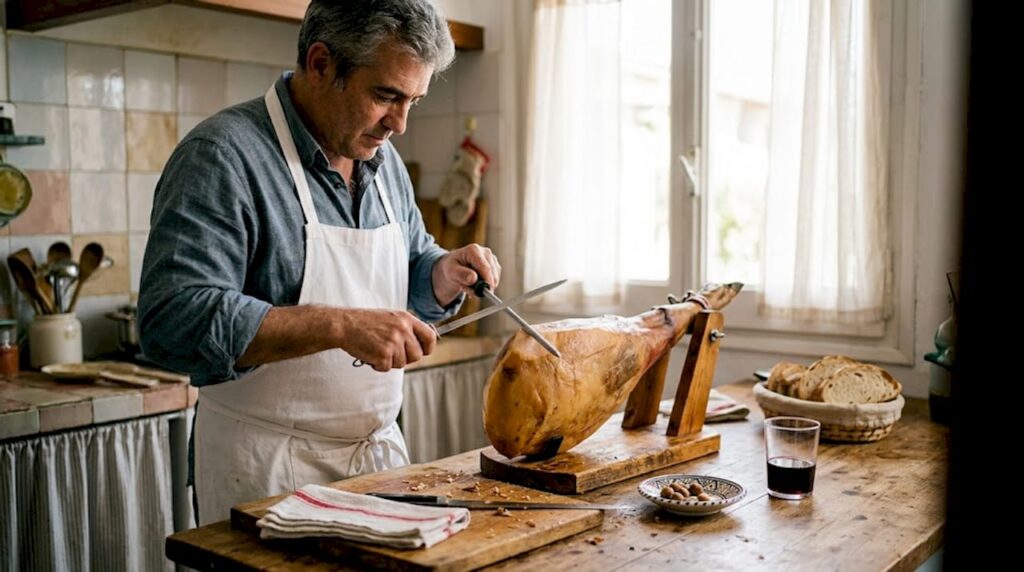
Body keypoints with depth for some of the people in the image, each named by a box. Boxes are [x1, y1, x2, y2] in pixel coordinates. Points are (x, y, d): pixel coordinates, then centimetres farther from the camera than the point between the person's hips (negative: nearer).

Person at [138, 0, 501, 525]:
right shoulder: (221, 155, -17)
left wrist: (445, 275, -3)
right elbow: (173, 323, -26)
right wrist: (340, 326, -31)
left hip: (380, 451, 7)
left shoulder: (384, 161, 8)